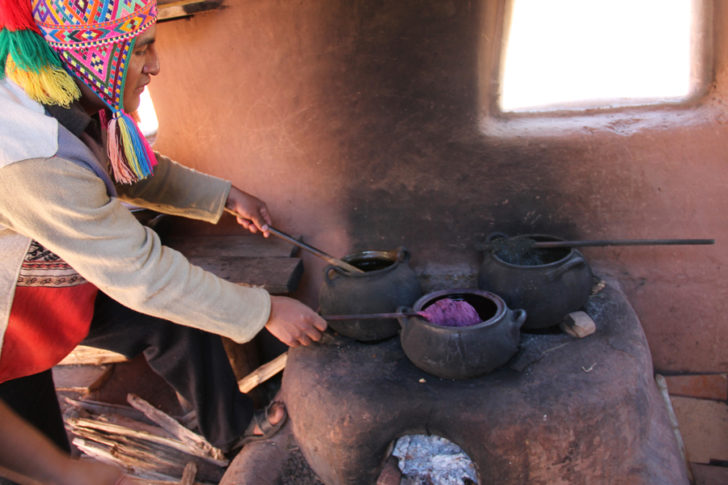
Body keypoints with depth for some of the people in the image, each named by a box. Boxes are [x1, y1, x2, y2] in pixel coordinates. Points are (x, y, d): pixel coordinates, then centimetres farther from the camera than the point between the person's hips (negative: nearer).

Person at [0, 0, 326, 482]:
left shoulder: (79, 101, -13)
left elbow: (139, 173, 8)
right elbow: (143, 273, -34)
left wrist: (229, 196, 4)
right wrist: (267, 312, -27)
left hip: (71, 277, 8)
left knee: (181, 319, 4)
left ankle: (234, 428, 24)